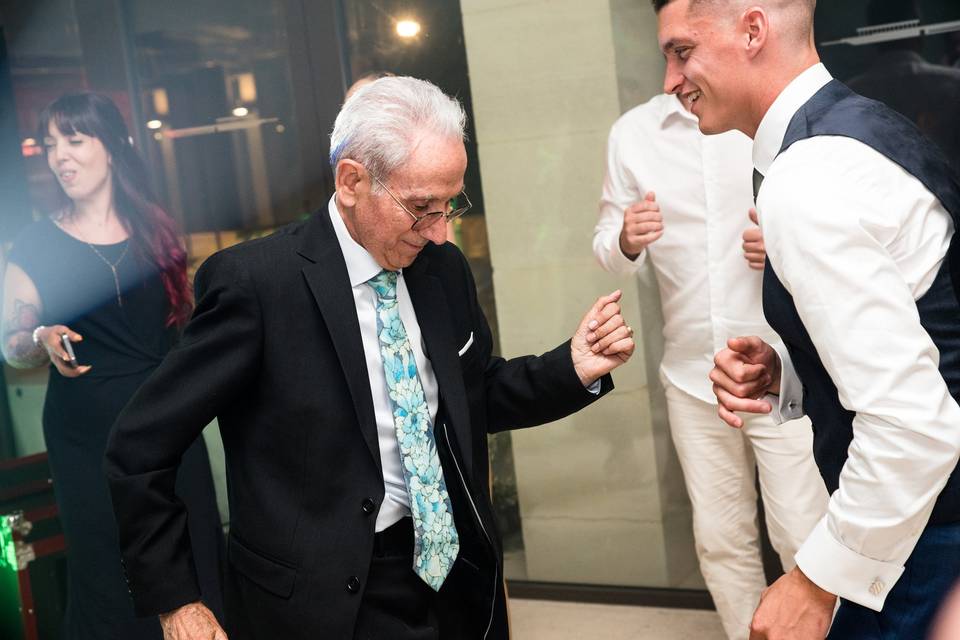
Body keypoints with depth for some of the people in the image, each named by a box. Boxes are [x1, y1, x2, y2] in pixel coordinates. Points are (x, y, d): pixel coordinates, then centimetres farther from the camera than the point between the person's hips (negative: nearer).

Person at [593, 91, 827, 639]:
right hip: (693, 375, 4)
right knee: (722, 541, 14)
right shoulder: (633, 132, 4)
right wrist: (626, 240, -15)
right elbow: (607, 247, 8)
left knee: (806, 541, 0)